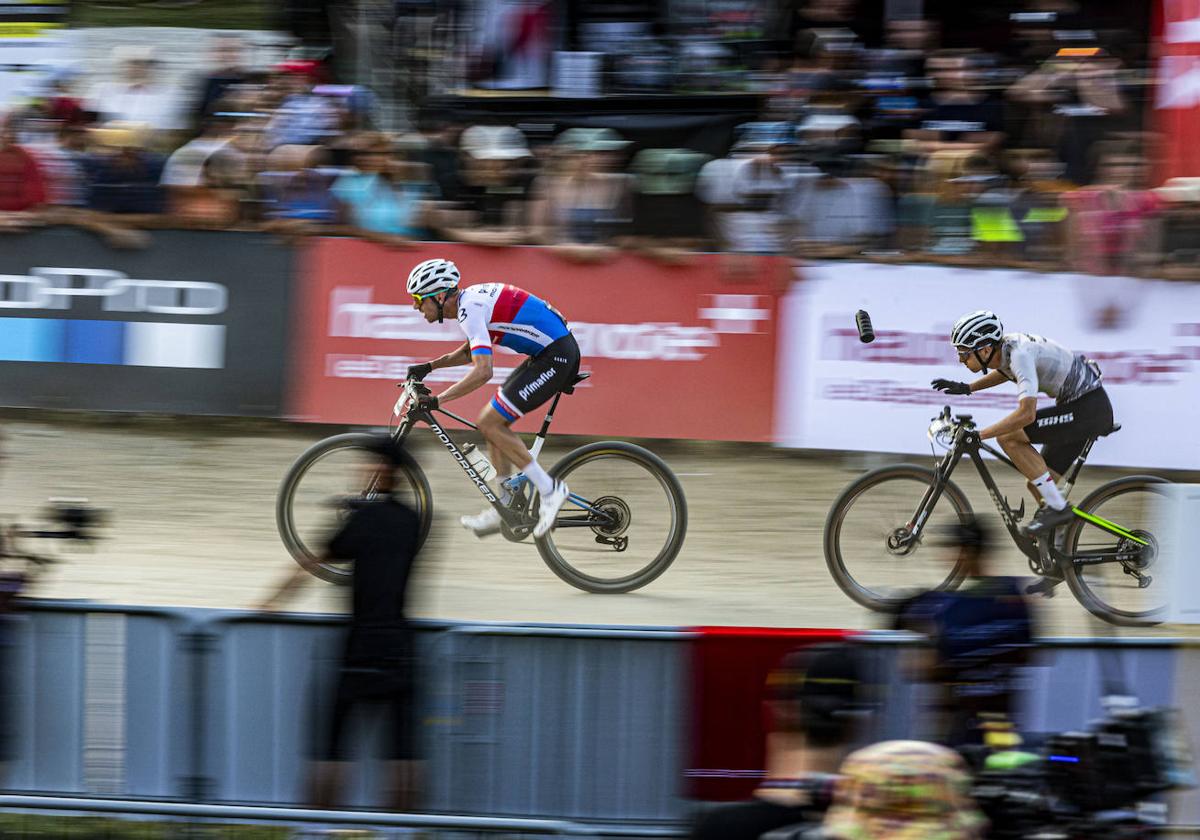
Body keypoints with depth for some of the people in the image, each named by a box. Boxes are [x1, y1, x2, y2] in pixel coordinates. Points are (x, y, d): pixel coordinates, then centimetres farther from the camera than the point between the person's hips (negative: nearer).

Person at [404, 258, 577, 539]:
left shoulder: (470, 309, -19)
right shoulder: (470, 299, 12)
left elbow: (482, 371, -29)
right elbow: (471, 352, 31)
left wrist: (438, 400, -26)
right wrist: (429, 366, 21)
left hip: (555, 357, -10)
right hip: (558, 350, 10)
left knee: (489, 423, -8)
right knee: (494, 422, 12)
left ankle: (549, 490, -5)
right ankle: (506, 506, 16)